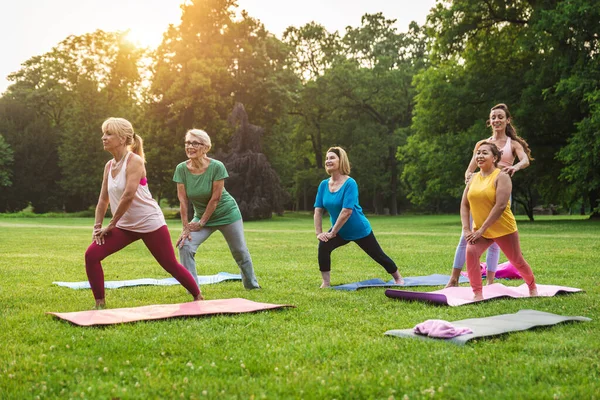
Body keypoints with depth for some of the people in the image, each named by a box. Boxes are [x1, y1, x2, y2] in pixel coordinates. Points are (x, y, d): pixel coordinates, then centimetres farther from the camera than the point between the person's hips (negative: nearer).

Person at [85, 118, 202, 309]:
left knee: (170, 265, 0)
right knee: (92, 255, -9)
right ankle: (100, 303, 1)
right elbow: (103, 199, 10)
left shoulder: (134, 161, -15)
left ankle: (199, 297, 20)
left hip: (150, 223, -7)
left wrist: (111, 224, -18)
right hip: (125, 225, 7)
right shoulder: (109, 166, 7)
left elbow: (129, 195, -23)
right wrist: (97, 226, 0)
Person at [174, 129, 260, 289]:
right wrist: (186, 227, -17)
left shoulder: (216, 166, -25)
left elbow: (215, 199, -21)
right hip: (201, 215, 3)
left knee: (240, 252, 8)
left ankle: (251, 285, 33)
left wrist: (201, 223, -17)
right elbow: (183, 200, -14)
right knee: (185, 245, -17)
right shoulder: (181, 169, -15)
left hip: (227, 214, -3)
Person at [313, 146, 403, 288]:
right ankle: (326, 283, -10)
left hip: (359, 230, -4)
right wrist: (318, 232, -13)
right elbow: (318, 210, -4)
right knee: (323, 246, -22)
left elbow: (347, 211, -30)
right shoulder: (324, 185, -6)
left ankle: (398, 278, 36)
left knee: (378, 255, 10)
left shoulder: (350, 183, -25)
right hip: (341, 231, 5)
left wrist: (332, 233, -27)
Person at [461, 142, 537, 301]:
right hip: (479, 230, 4)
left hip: (503, 229, -4)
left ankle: (532, 288, 40)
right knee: (470, 252, -22)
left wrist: (482, 229, -24)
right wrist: (466, 229, -10)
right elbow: (464, 205, 3)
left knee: (517, 261, 11)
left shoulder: (501, 177, -14)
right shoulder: (473, 178, 4)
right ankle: (478, 294, -13)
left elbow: (500, 205, -23)